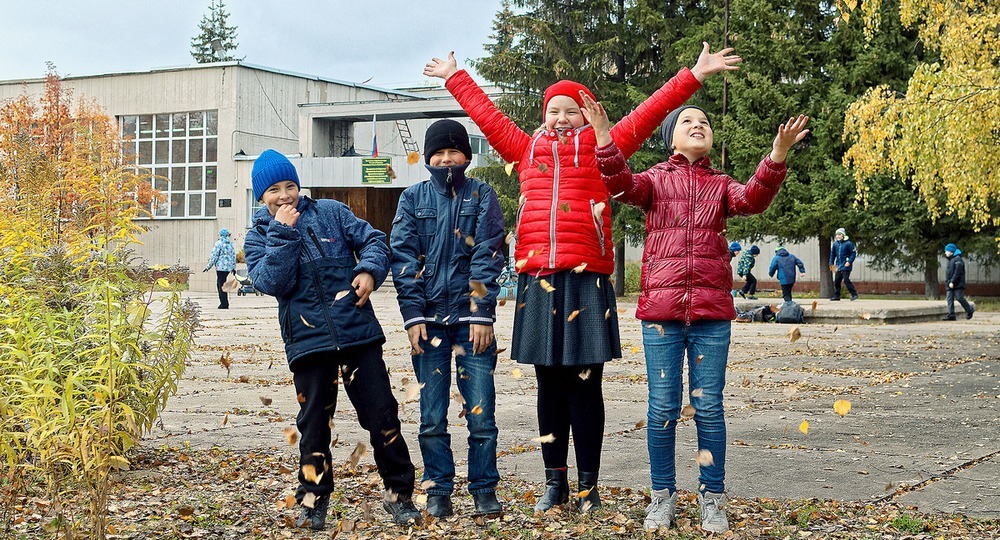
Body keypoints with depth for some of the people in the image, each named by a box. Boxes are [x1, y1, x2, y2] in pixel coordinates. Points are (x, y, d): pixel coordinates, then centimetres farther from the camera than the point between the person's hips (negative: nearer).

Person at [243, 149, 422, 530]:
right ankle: (314, 500, 21)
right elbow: (272, 283, -8)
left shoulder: (331, 213, 9)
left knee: (381, 414, 1)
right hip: (308, 341, 0)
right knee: (314, 423, 7)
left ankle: (399, 494, 13)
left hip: (358, 331, 0)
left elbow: (374, 240, 7)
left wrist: (369, 270, -12)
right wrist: (282, 233, -12)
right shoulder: (258, 238, 8)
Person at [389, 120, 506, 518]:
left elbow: (488, 256, 0)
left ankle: (484, 489, 10)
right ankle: (438, 491, 14)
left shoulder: (482, 196, 7)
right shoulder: (413, 198, 10)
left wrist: (483, 314, -9)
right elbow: (402, 257, 4)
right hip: (429, 319, 1)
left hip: (472, 317, -1)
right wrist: (412, 316, -6)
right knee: (431, 416, 3)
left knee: (481, 410, -2)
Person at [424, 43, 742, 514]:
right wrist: (455, 78, 37)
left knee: (584, 387, 0)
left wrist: (694, 76, 0)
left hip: (585, 281, -3)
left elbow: (648, 114, 4)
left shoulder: (600, 148, 8)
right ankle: (554, 481, 16)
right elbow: (487, 115, 27)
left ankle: (588, 485, 8)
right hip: (536, 282, 3)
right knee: (549, 387, 9)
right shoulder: (528, 150, 16)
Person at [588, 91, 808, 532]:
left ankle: (712, 498, 13)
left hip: (711, 312, 1)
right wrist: (603, 136, -25)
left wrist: (778, 155, -24)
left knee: (708, 407, 3)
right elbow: (621, 184, -11)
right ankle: (663, 496, 15)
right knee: (662, 408, 3)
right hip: (661, 309, -1)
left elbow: (753, 199, -8)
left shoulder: (721, 185, 12)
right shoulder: (655, 180, 10)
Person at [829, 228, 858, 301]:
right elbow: (832, 254, 19)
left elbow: (853, 253, -9)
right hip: (838, 266, 7)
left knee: (846, 280, -16)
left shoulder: (848, 243, -9)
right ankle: (836, 296, 20)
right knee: (837, 281, 9)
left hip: (846, 266, -7)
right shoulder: (835, 244, 8)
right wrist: (831, 263, 15)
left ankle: (854, 294, -11)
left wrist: (849, 262, -18)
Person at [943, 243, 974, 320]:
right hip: (950, 285, 9)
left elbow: (958, 272, -18)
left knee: (959, 298, -8)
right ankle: (951, 315, -9)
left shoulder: (957, 259, -8)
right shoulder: (950, 260, 22)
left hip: (957, 284, -9)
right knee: (950, 299, -3)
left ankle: (970, 310, 11)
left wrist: (952, 282, -23)